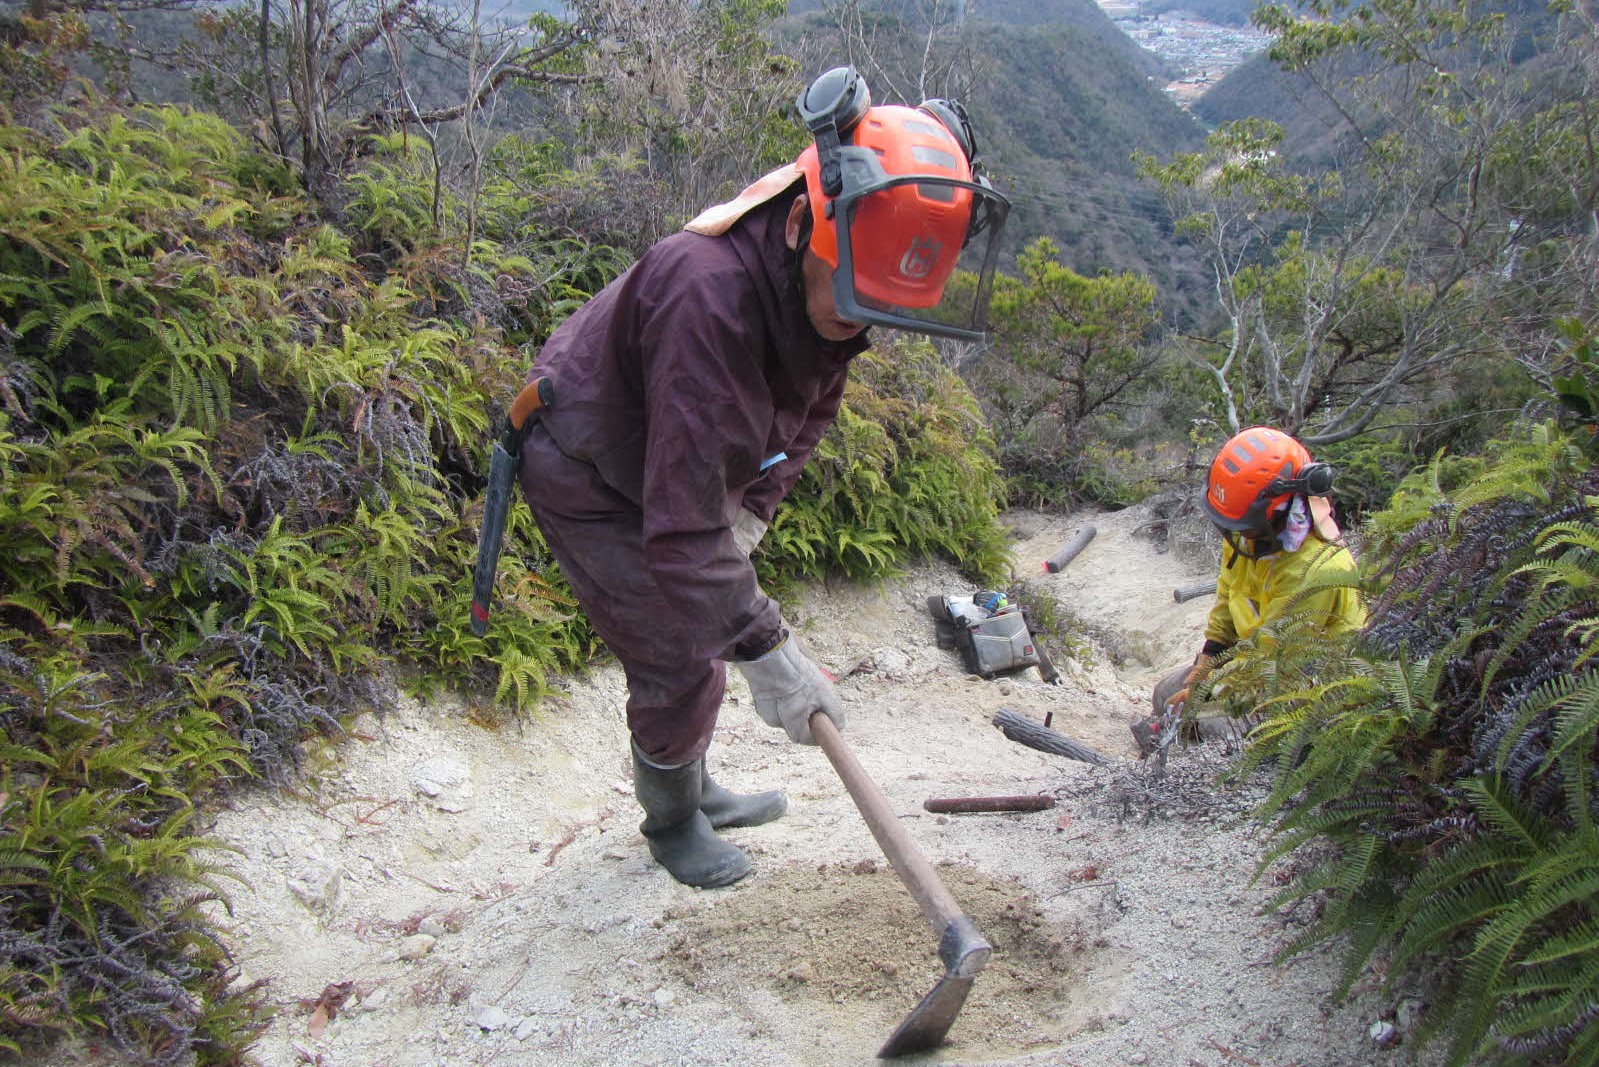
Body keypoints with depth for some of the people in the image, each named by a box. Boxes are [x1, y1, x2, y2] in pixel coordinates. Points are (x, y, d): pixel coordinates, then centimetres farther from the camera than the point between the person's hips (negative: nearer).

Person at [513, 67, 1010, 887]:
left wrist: (751, 512, -2)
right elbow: (680, 518, -41)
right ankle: (669, 819, 26)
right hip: (590, 479, -7)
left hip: (679, 470, 8)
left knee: (707, 633, 18)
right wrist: (765, 646, -38)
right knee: (681, 663, -3)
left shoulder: (827, 290, -15)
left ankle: (694, 789, 43)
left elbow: (808, 412, 6)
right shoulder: (709, 295, -42)